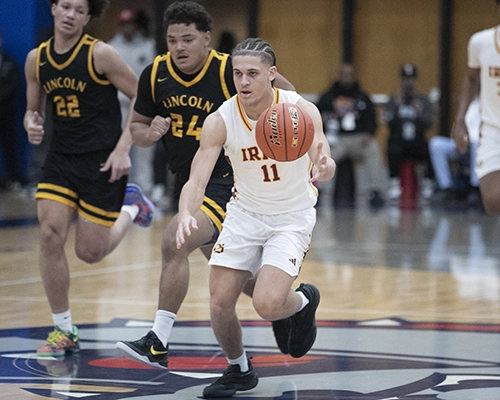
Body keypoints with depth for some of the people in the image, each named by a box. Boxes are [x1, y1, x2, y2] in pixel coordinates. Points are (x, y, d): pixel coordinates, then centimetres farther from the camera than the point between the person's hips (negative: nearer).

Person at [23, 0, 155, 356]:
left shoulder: (100, 54, -12)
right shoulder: (36, 59, 3)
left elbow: (143, 99, -8)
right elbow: (33, 110, 16)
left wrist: (123, 148, -15)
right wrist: (32, 124, -9)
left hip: (102, 162, -4)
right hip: (61, 157, 4)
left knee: (90, 252, -1)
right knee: (50, 235, -14)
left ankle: (130, 207, 31)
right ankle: (64, 331, 0)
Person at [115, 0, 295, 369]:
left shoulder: (230, 71, -18)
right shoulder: (155, 75, -4)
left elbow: (286, 93, -5)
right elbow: (136, 127, 8)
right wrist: (149, 133, -15)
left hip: (226, 182, -7)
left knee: (174, 241, -26)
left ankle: (158, 342, -22)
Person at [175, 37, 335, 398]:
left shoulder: (301, 110, -21)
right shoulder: (220, 121, -17)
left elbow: (325, 164, -31)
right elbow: (197, 180, -22)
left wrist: (322, 169, -57)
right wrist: (186, 216, -44)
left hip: (292, 216, -3)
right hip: (245, 212, 3)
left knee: (267, 304, -21)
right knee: (220, 304, -4)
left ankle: (304, 301, 17)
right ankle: (239, 370, 26)